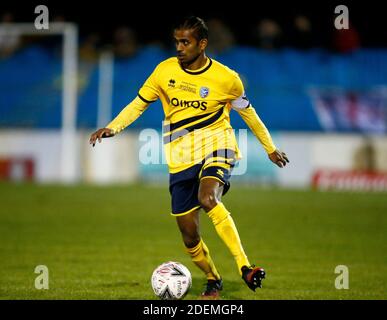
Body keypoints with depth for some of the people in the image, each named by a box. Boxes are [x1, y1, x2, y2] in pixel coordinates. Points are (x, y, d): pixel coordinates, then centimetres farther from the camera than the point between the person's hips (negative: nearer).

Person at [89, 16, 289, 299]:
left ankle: (245, 267, -37)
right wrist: (112, 127, -5)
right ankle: (213, 280, 31)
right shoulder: (165, 71, -1)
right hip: (181, 157, 3)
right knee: (189, 235, 3)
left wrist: (270, 148, 19)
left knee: (207, 198, -35)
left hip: (216, 148, -3)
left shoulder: (226, 78, -6)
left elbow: (248, 112, 10)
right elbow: (139, 104, 11)